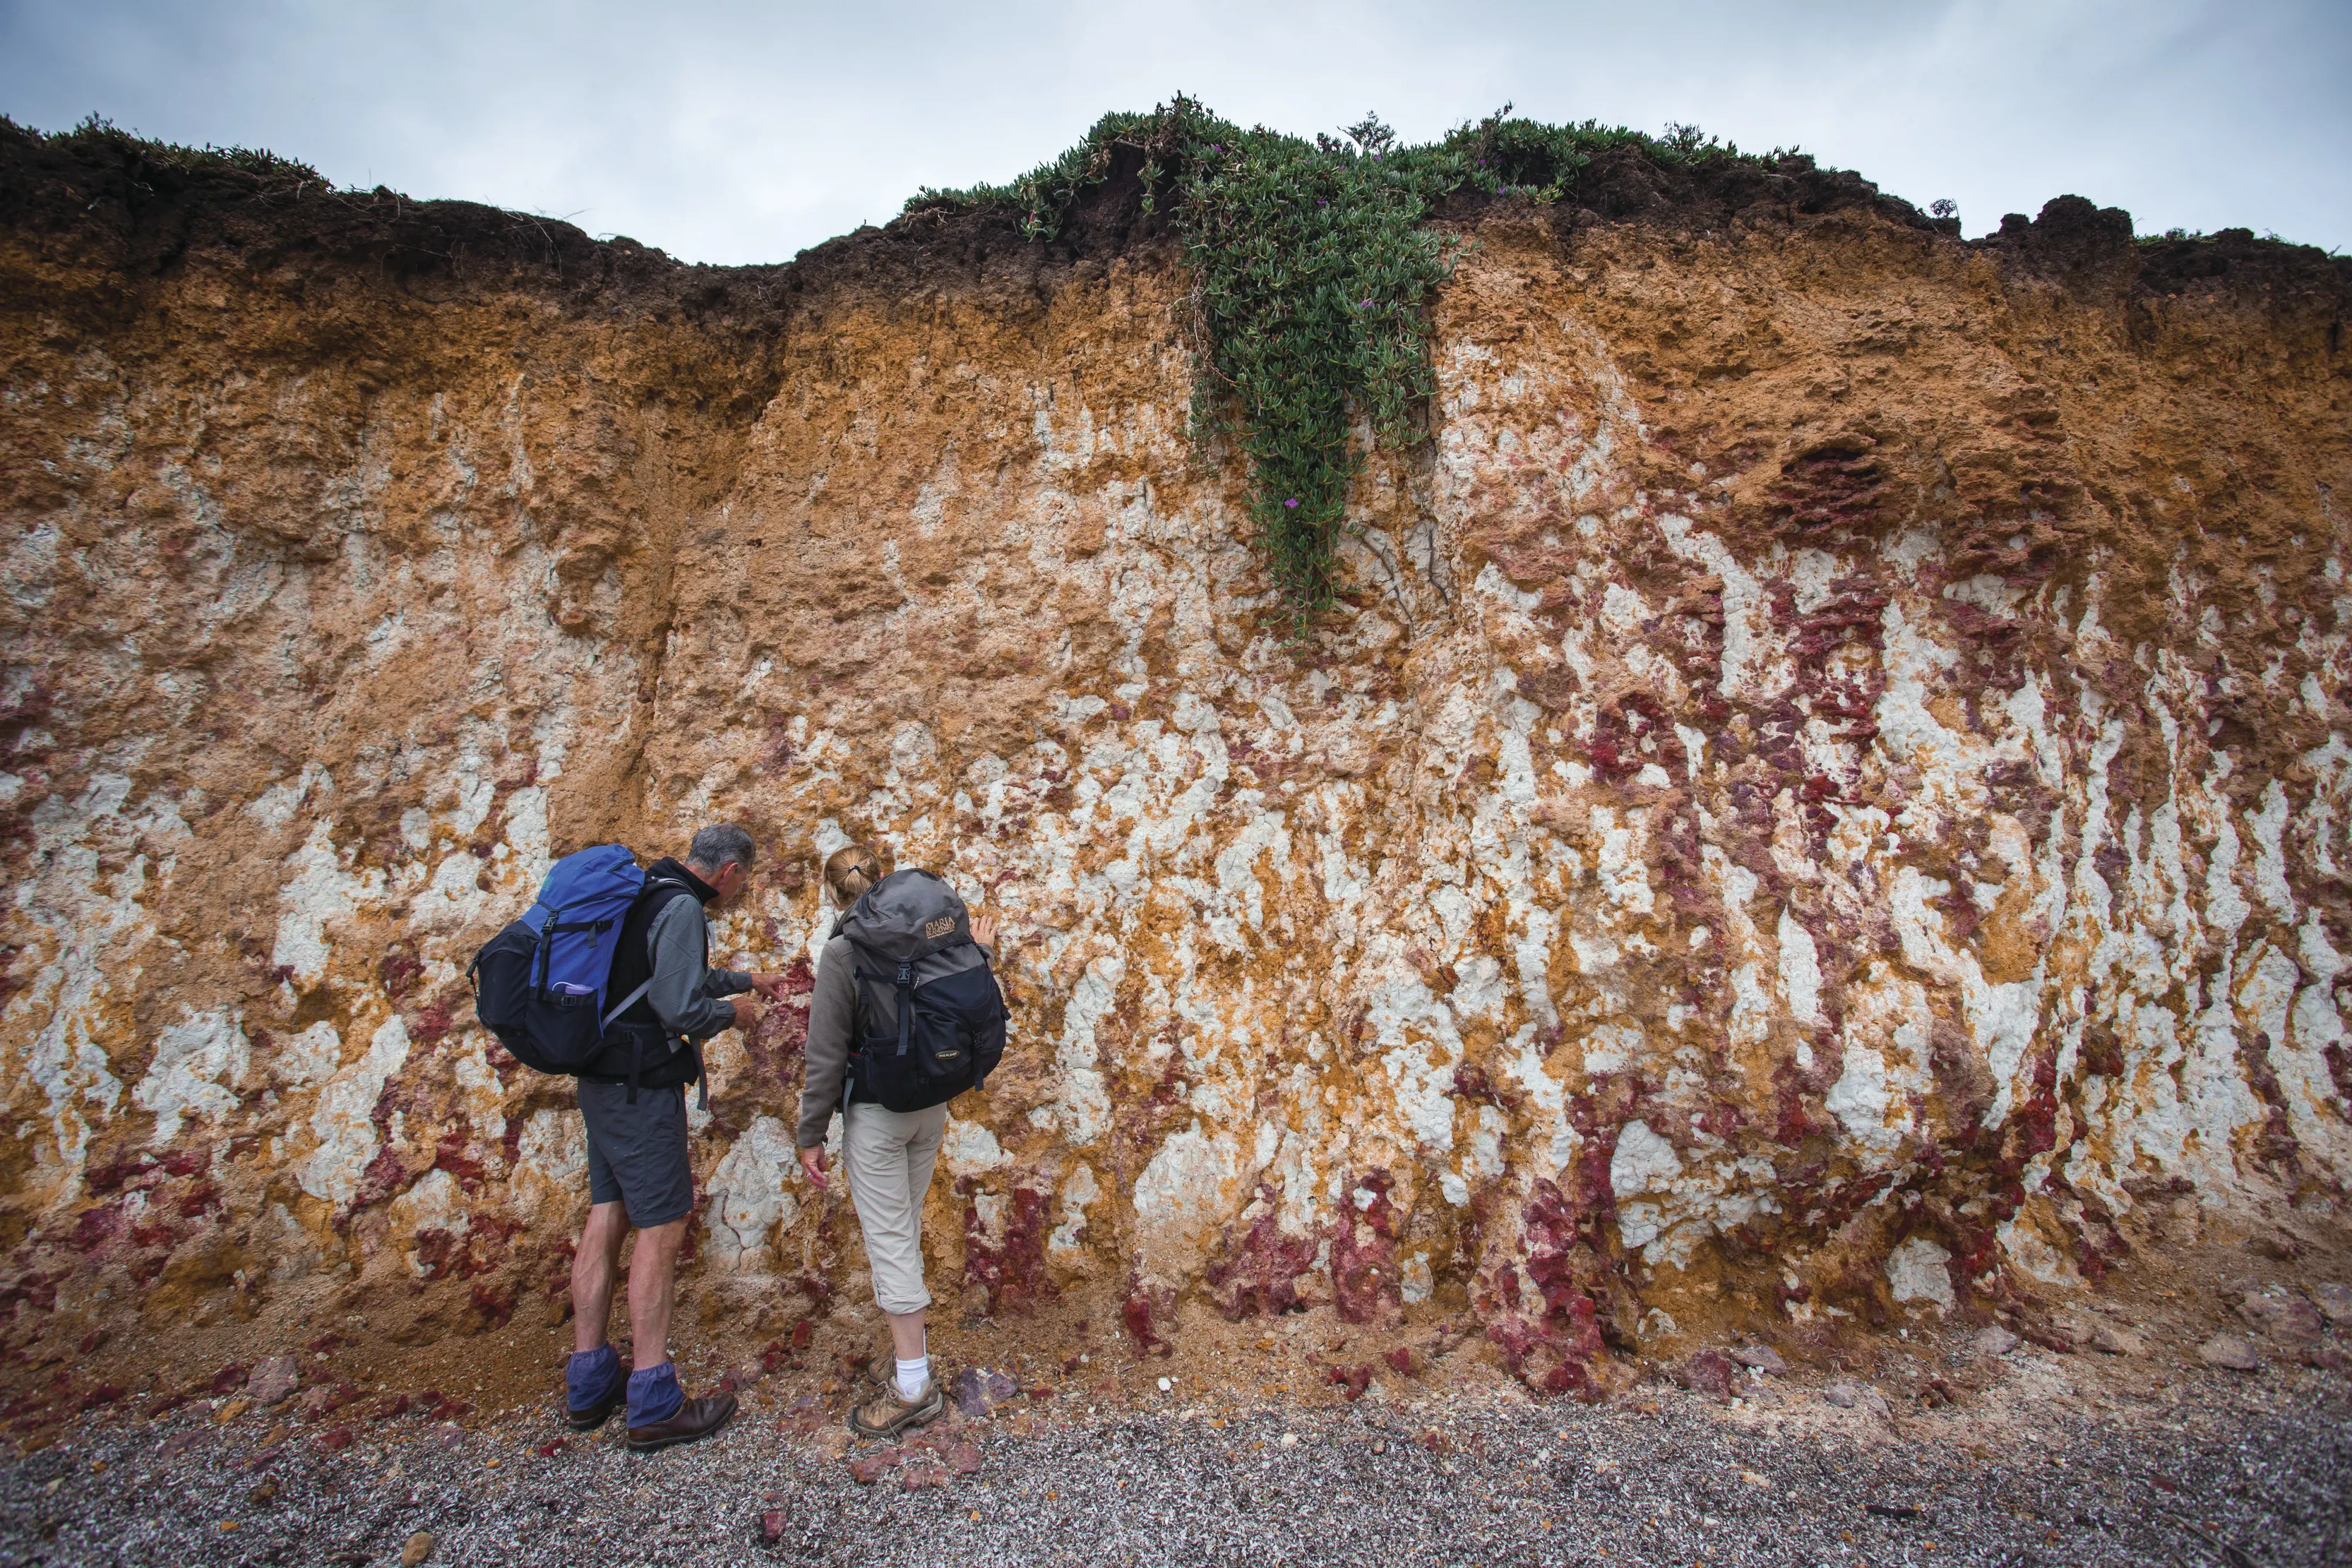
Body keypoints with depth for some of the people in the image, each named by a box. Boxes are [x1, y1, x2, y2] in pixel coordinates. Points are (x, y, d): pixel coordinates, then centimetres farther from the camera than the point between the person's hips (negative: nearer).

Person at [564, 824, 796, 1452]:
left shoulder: (642, 897, 13)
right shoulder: (682, 908, -18)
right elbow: (681, 1007, -24)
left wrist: (743, 980, 36)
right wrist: (731, 1012, -5)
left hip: (601, 1084, 10)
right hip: (643, 1088, -10)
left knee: (606, 1218, 15)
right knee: (661, 1228, -2)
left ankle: (589, 1384, 26)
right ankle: (653, 1406, 6)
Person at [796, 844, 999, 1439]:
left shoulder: (843, 950, -14)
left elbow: (827, 1053, -13)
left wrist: (811, 1133, -4)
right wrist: (979, 956, 29)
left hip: (876, 1113, -6)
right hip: (932, 1105, 6)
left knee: (889, 1236, 1)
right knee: (905, 1226, 20)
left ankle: (914, 1385, 7)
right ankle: (909, 1342, 33)